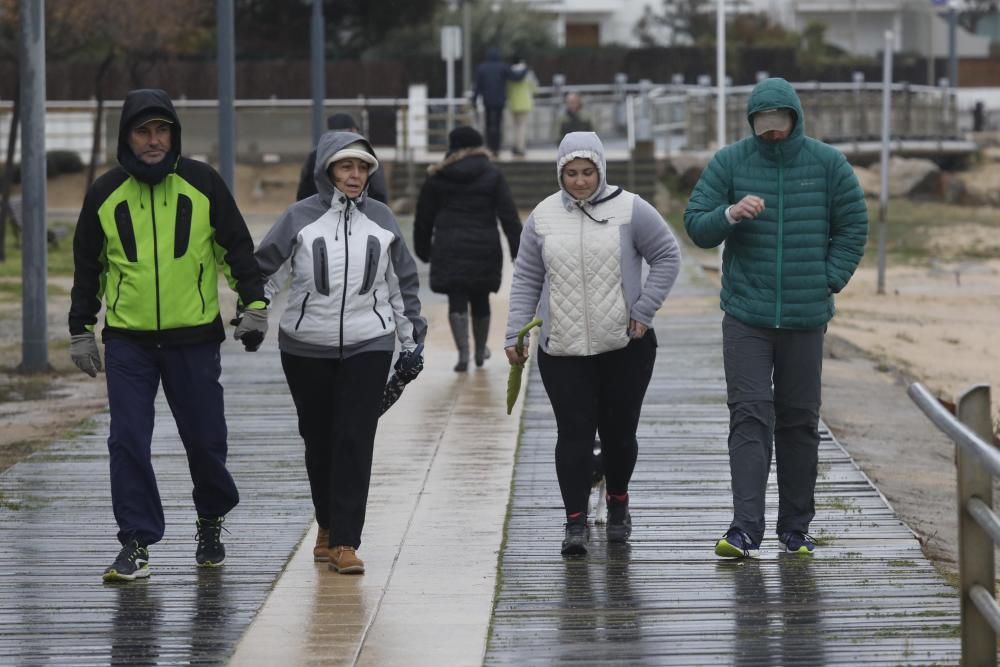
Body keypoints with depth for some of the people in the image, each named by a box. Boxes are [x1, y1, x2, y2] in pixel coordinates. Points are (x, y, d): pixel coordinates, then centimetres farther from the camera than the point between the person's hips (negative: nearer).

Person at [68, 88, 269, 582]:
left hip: (194, 337, -1)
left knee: (204, 439, 5)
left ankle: (211, 522, 30)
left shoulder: (202, 184, -1)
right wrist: (81, 332, 9)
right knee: (128, 442, -6)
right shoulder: (105, 194, 2)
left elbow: (238, 246, 6)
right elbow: (87, 265, 11)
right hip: (127, 340, 1)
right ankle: (136, 543, 0)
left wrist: (253, 306, -1)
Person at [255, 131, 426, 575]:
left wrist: (411, 338, 14)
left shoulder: (381, 219, 6)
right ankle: (328, 526, 30)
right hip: (307, 348, 0)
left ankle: (345, 542, -8)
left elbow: (402, 282, 14)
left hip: (368, 346, 0)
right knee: (319, 440, 9)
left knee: (355, 442, -9)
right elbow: (266, 270, 3)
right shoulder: (300, 218, -1)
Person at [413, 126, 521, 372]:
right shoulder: (492, 176, 1)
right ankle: (480, 351, 31)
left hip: (449, 249, 0)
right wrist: (518, 249, -4)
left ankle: (463, 351, -18)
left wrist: (423, 249, 19)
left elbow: (423, 217, 9)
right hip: (483, 249, 1)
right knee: (480, 300, 16)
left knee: (457, 302, -1)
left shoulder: (437, 178, 4)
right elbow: (509, 215, -5)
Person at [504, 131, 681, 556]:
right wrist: (515, 334, 4)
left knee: (619, 431, 7)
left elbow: (667, 257, 2)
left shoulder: (630, 210, -3)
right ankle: (575, 521, -6)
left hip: (624, 346, -1)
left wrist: (644, 310, -5)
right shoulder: (544, 217, 5)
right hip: (562, 350, 1)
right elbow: (526, 280, 10)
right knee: (574, 432, -7)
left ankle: (618, 504, 31)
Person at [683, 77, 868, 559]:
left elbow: (853, 229, 7)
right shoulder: (729, 162, 0)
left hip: (805, 317, 1)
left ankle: (796, 527, 18)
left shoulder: (827, 164, 2)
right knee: (750, 416, -11)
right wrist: (730, 214, -21)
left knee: (799, 421, 8)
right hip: (746, 315, -1)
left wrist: (828, 281, -3)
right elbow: (695, 225, -1)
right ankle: (745, 529, -18)